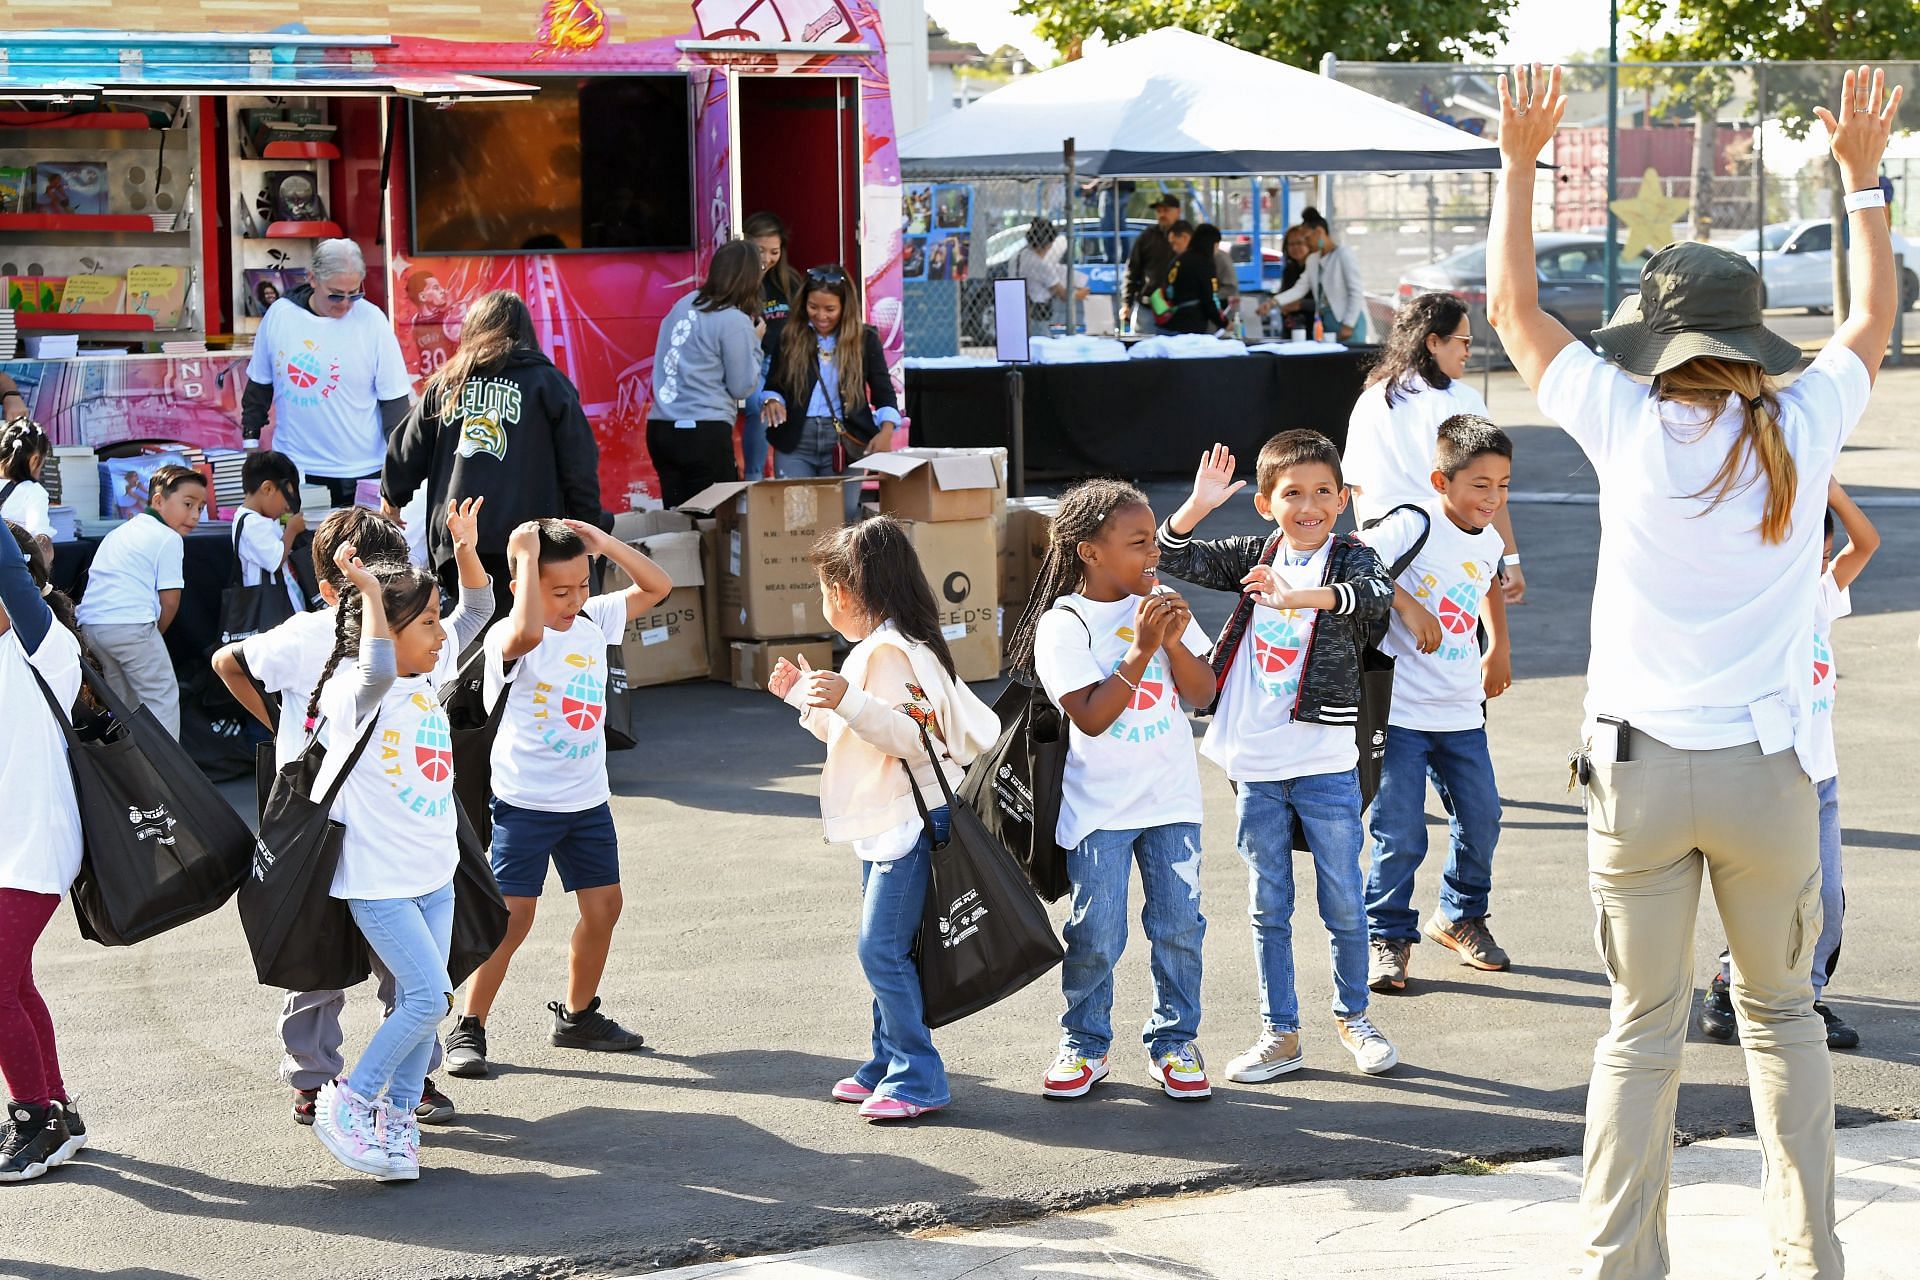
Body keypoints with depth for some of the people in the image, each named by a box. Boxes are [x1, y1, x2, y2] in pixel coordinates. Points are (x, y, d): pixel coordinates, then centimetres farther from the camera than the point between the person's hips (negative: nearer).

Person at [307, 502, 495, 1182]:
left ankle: (397, 1115, 17)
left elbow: (478, 610, 16)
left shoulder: (430, 671, 7)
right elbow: (377, 670, -42)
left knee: (421, 1000, 7)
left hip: (435, 874, 8)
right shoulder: (354, 688, -17)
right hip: (379, 878, -8)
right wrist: (370, 589, -36)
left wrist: (466, 550, -1)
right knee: (428, 996, -13)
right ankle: (346, 1102, 1)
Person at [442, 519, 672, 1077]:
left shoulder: (593, 620, 3)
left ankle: (578, 1015, 29)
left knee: (603, 905, 11)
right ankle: (468, 1031, 1)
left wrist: (604, 542, -6)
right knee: (512, 916, -9)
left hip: (587, 798, 7)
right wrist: (527, 555, -32)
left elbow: (657, 586, 7)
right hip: (524, 801, -7)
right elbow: (527, 631, -42)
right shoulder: (508, 638, -17)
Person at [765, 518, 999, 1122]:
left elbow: (908, 735, -25)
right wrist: (805, 695, 29)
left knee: (883, 949, -12)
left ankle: (919, 1081, -9)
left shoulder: (889, 652, -16)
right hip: (884, 825, 11)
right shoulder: (870, 651, 18)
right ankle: (889, 1066, 21)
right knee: (884, 949, 14)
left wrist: (848, 701, -34)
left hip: (911, 823, -11)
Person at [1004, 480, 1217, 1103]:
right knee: (1096, 935, -1)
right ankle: (1084, 1044, 17)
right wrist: (1141, 650, -25)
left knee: (1179, 926, 3)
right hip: (1100, 806, -3)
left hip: (1172, 797, 3)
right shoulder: (1062, 626, -11)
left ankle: (1173, 1042, 17)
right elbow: (1092, 717, -18)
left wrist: (1175, 642, -16)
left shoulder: (1163, 603, 2)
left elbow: (1203, 692, 1)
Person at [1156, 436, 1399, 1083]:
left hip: (1326, 763, -3)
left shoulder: (1349, 556, -5)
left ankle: (1353, 1016, 27)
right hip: (1255, 766, 3)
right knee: (1268, 907, 10)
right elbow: (1172, 556, 2)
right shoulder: (1255, 555, 6)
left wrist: (1299, 596, -44)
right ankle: (1280, 1033, 19)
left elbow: (1376, 595, -27)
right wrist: (1199, 504, -16)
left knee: (1343, 902, 8)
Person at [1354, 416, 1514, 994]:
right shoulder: (1414, 525, -15)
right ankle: (1388, 937, 13)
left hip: (1462, 714, 6)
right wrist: (1406, 603, -33)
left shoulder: (1489, 543, 8)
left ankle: (1461, 917, 33)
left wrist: (1499, 648, 28)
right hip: (1400, 712, -6)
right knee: (1400, 836, -4)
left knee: (1481, 822, 11)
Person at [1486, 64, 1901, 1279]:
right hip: (1767, 768, 1)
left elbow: (1514, 308, 9)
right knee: (1782, 1014, 16)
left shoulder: (1629, 428, -3)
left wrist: (1520, 162, 17)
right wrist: (1861, 175, 28)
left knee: (1643, 1030, 7)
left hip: (1639, 766, -1)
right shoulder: (1802, 433, 0)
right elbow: (1875, 318, 20)